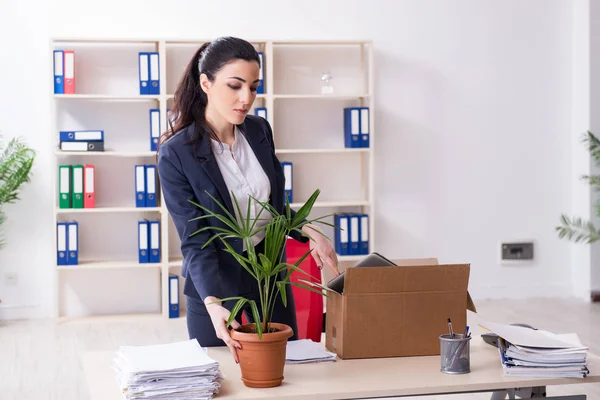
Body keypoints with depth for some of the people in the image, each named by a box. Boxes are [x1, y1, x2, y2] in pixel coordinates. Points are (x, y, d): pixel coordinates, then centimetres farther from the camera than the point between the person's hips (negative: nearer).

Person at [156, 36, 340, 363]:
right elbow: (195, 241, -20)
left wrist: (307, 232, -7)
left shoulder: (259, 130, -3)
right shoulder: (176, 154, -19)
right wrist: (213, 304, -34)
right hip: (216, 286, -5)